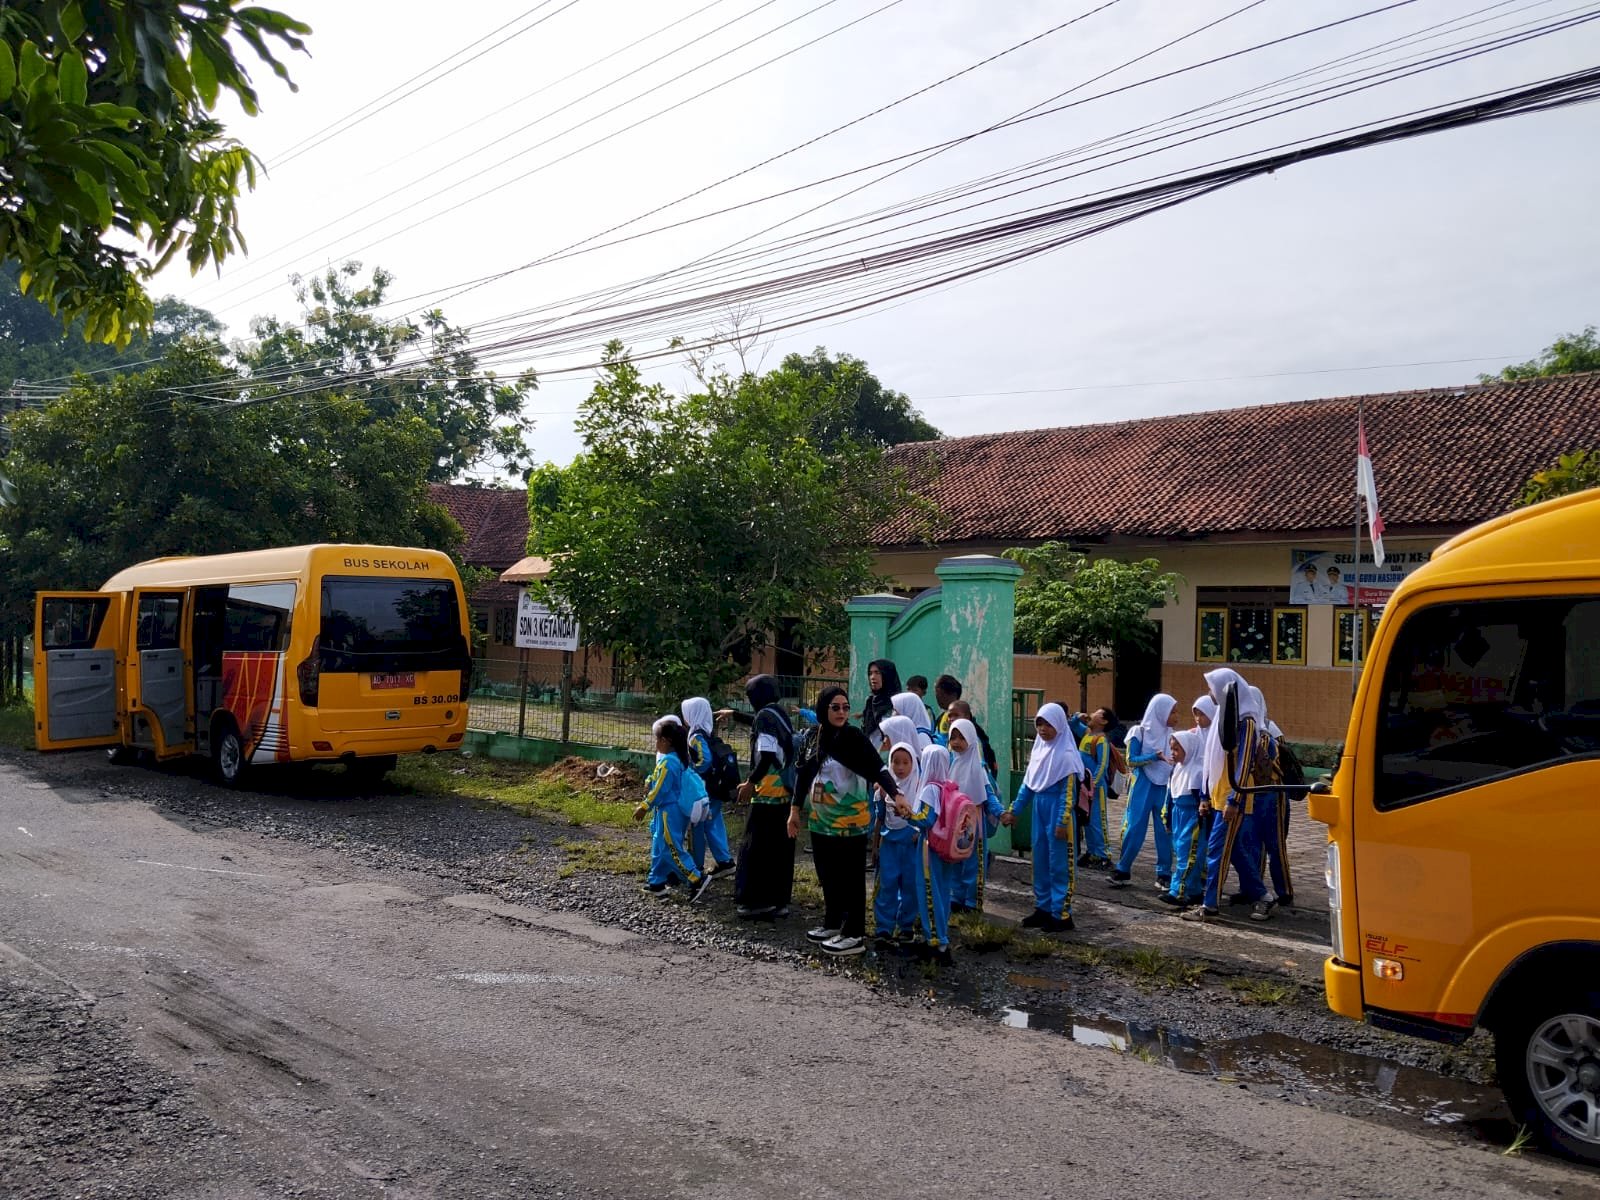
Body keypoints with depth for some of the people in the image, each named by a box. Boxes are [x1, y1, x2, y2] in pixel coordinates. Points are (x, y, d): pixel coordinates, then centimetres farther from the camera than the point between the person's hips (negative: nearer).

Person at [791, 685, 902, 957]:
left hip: (849, 822, -6)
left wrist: (896, 794, -35)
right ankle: (832, 925, 30)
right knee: (828, 876, 16)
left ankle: (855, 935, 5)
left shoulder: (853, 737, -12)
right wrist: (795, 810, 12)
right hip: (821, 821, 6)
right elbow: (804, 775, 13)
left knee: (851, 879, -1)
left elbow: (877, 768, -21)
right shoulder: (814, 738, 6)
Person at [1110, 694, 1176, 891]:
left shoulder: (1170, 735, 8)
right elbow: (1131, 760, -10)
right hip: (1142, 787, -3)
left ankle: (1164, 875, 10)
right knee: (1134, 829, -2)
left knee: (1165, 831, 2)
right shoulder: (1139, 732, -3)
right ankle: (1122, 870, 9)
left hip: (1164, 788, 3)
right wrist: (1156, 756, -18)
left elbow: (1173, 762, 12)